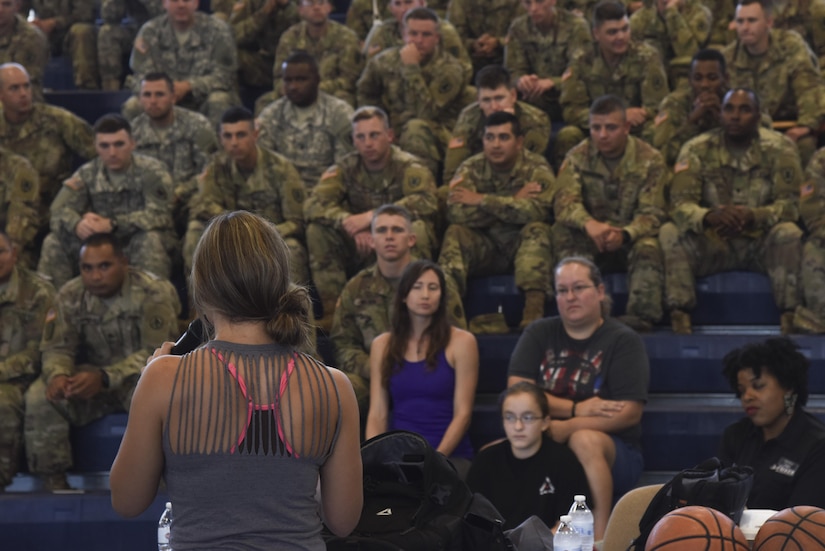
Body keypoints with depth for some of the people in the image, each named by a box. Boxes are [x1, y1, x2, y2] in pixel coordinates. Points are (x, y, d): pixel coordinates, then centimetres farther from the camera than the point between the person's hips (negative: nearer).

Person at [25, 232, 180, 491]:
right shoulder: (70, 296, -3)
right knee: (39, 397, -22)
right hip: (92, 377, 4)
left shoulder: (152, 293, -17)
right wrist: (58, 374, -28)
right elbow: (57, 348, -1)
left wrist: (104, 378, -36)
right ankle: (53, 481, -13)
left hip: (140, 375, -4)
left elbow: (156, 353, -22)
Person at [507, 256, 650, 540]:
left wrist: (566, 429, -19)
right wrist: (576, 409, -13)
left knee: (585, 440, -37)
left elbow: (630, 412, -10)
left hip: (613, 454, -2)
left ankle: (599, 538, -40)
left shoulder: (623, 340, 1)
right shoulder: (539, 334, 12)